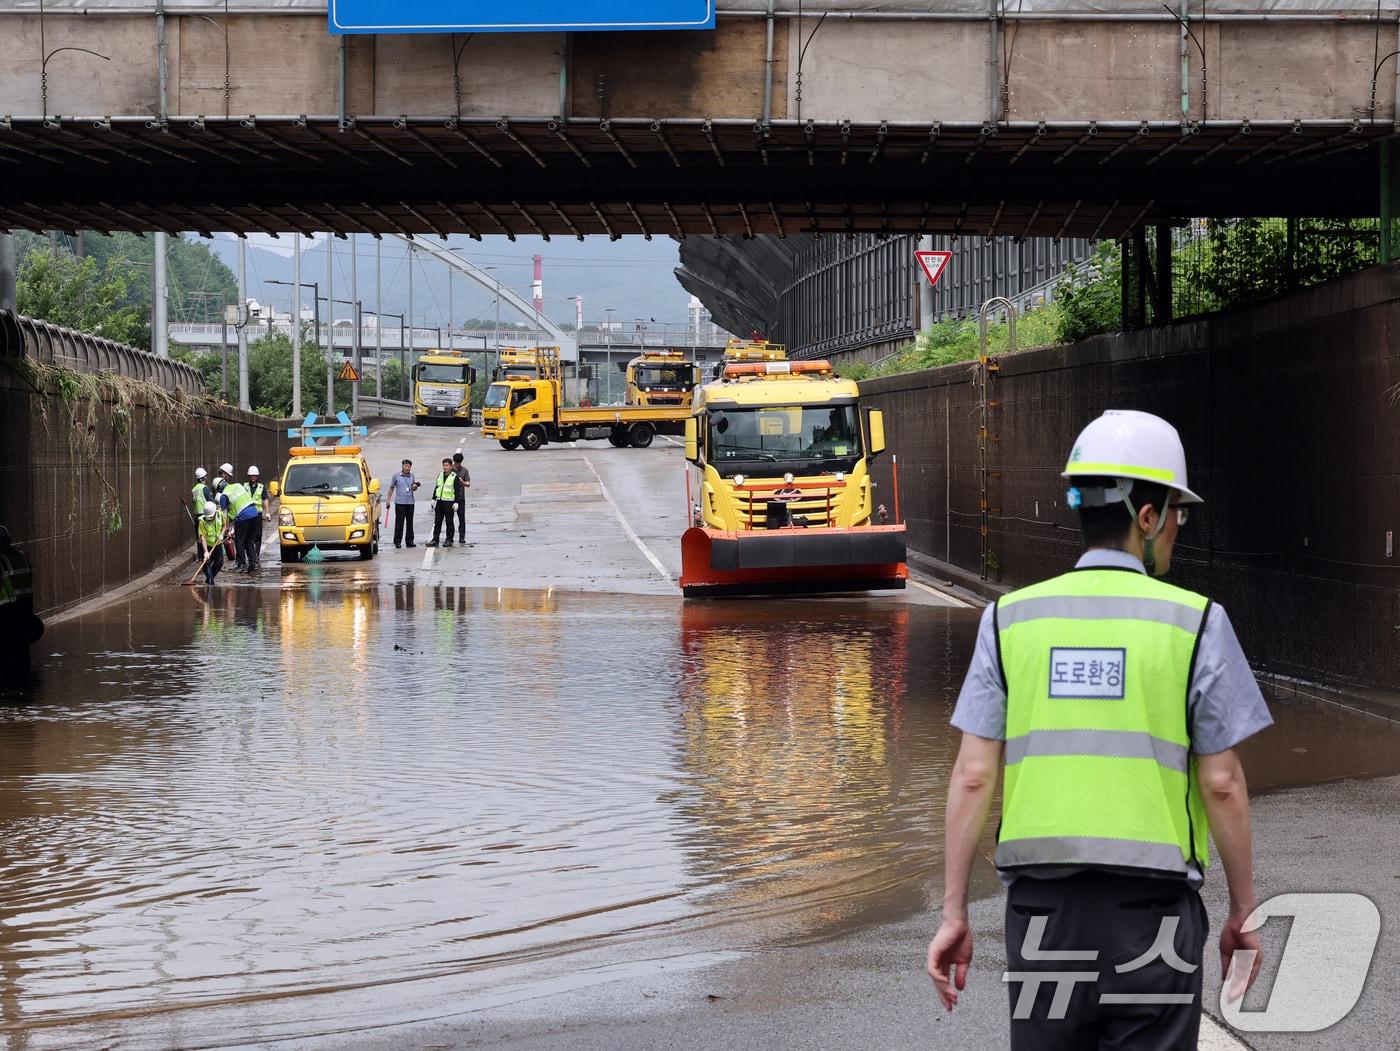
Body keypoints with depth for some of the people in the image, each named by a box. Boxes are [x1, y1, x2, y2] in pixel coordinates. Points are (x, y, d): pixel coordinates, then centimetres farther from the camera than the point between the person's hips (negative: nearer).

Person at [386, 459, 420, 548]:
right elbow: (391, 488, 8)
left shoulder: (412, 476, 11)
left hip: (410, 502, 3)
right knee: (399, 523, -4)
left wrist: (415, 486, -5)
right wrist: (388, 500, 3)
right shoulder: (396, 476, 2)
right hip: (400, 502, -3)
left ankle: (410, 541, 12)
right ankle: (397, 541, 0)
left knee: (410, 522, 6)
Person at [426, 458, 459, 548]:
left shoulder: (454, 477, -5)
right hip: (439, 502, 6)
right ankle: (435, 540, 7)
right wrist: (433, 499, 15)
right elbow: (436, 488, 20)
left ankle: (449, 540, 7)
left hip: (449, 502, -6)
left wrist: (456, 502, -14)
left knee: (449, 522, 1)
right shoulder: (440, 475, 13)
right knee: (437, 522, 5)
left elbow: (457, 491, -8)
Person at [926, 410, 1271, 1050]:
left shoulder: (1010, 620, 3)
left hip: (1041, 904, 3)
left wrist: (954, 913, 5)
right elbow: (1221, 783, -3)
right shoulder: (1195, 623, -4)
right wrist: (1244, 911, 7)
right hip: (1153, 908, -2)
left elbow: (972, 775, 0)